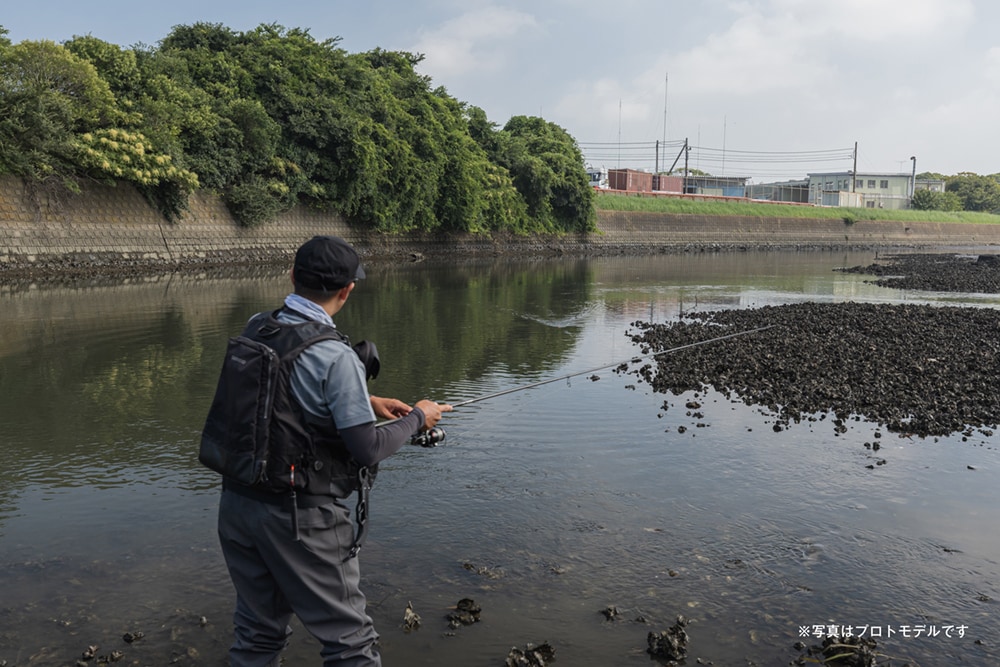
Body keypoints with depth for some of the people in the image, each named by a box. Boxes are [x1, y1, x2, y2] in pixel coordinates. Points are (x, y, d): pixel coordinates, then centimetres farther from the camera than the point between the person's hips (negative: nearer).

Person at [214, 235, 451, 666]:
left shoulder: (254, 329, 1)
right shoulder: (335, 356, -20)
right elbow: (367, 451, -15)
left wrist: (366, 402, 15)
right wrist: (416, 419, 1)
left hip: (236, 503, 7)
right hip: (299, 518, -7)